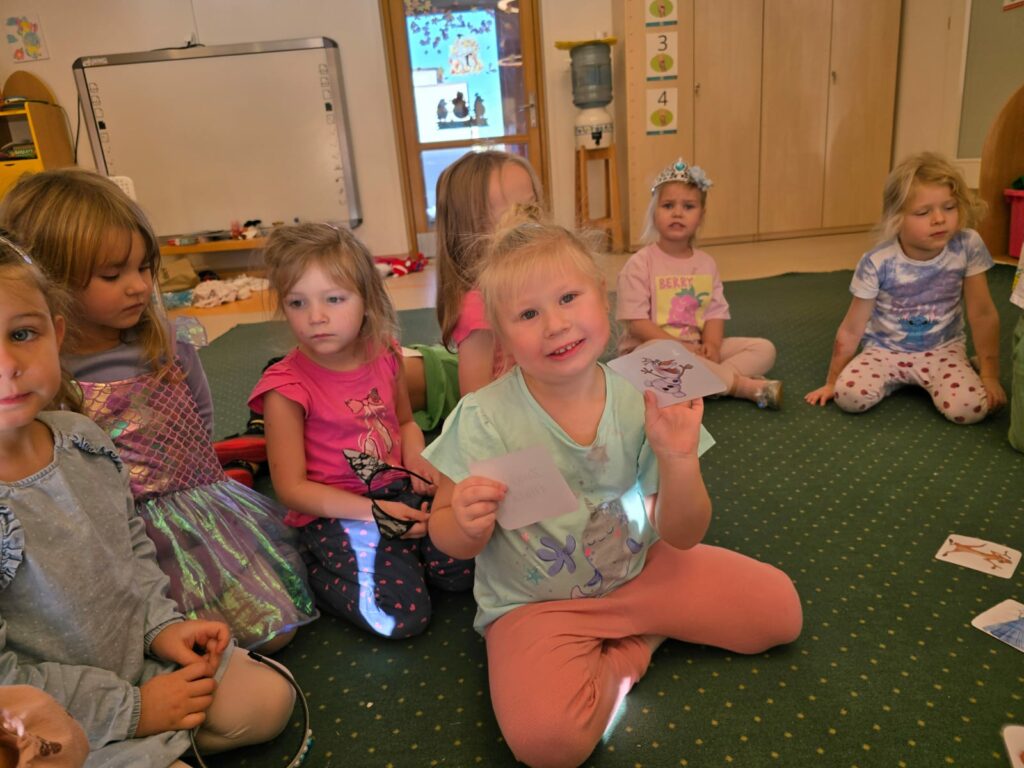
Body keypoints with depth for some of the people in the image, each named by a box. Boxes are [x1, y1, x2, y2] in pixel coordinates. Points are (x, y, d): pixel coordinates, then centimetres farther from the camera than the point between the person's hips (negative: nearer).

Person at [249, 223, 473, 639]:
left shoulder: (385, 355, -1)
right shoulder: (287, 388, -16)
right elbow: (292, 488, -13)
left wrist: (416, 457, -7)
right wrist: (374, 511, -21)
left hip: (400, 492, 5)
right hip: (335, 512, -5)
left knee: (464, 570, -9)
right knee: (402, 615, -18)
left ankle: (397, 550, 15)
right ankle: (319, 575, 6)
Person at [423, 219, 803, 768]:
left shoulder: (641, 401, -14)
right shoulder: (483, 420, -20)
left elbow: (682, 536, -10)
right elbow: (446, 536, -9)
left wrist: (678, 461, -29)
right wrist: (468, 525, -34)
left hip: (641, 570, 3)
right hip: (536, 605, -3)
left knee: (779, 609, -1)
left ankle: (627, 635, 12)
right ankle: (624, 655, 1)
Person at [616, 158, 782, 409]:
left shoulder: (706, 263, 8)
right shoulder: (640, 263, -9)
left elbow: (715, 312, 4)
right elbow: (635, 322, -15)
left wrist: (711, 344, -17)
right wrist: (678, 346, -21)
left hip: (697, 348, 6)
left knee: (764, 349, -4)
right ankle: (745, 385, -24)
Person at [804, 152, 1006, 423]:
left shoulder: (968, 247, -15)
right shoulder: (877, 263, -20)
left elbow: (983, 314, -5)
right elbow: (851, 330, -10)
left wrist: (990, 375, -4)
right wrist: (832, 382, -4)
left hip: (942, 349, 1)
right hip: (885, 350, -1)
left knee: (971, 408, -26)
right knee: (848, 395, -28)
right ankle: (897, 379, 6)